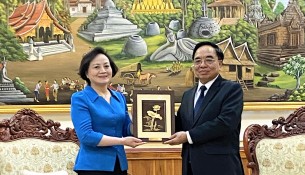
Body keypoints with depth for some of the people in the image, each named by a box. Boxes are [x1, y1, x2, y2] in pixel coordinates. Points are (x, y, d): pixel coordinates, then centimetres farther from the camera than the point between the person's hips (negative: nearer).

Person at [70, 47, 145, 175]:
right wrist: (122, 141, -18)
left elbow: (126, 130, 11)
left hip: (120, 164, 6)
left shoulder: (120, 97, 9)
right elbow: (86, 135, -17)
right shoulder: (80, 99, -8)